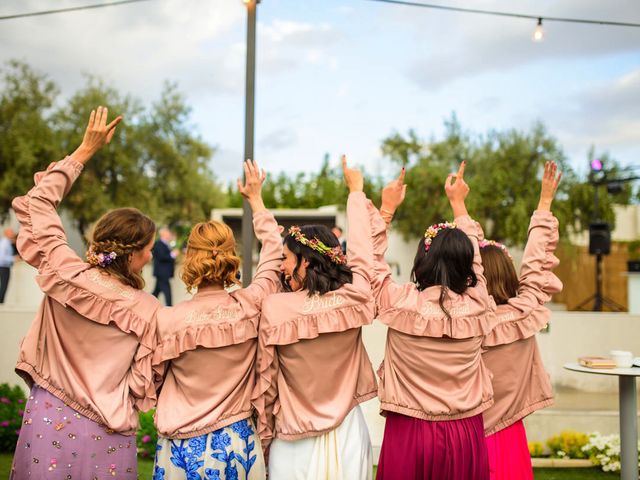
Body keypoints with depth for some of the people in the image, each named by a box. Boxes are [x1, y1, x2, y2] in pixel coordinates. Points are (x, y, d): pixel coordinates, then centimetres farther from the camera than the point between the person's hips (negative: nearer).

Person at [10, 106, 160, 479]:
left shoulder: (65, 276, -9)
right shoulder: (148, 311, -15)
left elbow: (36, 204, 4)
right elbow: (142, 386, -10)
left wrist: (86, 150, 8)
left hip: (48, 420, 2)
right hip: (105, 435, -2)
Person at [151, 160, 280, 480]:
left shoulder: (167, 320, -19)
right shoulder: (251, 306, -13)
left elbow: (155, 373, -3)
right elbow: (274, 253, 5)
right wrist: (256, 198, 16)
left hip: (186, 450, -2)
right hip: (237, 442, 2)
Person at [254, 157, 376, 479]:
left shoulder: (274, 308, -14)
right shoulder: (353, 299, -11)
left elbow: (266, 382, -7)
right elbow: (360, 250, 7)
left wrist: (266, 441, 8)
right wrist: (356, 190, 22)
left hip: (296, 443, -1)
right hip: (347, 436, 2)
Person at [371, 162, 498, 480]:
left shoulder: (401, 305, -16)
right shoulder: (477, 306, -9)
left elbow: (373, 260, 2)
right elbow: (473, 255, 10)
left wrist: (387, 209, 10)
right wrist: (458, 203, 21)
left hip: (409, 432, -2)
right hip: (465, 434, 2)